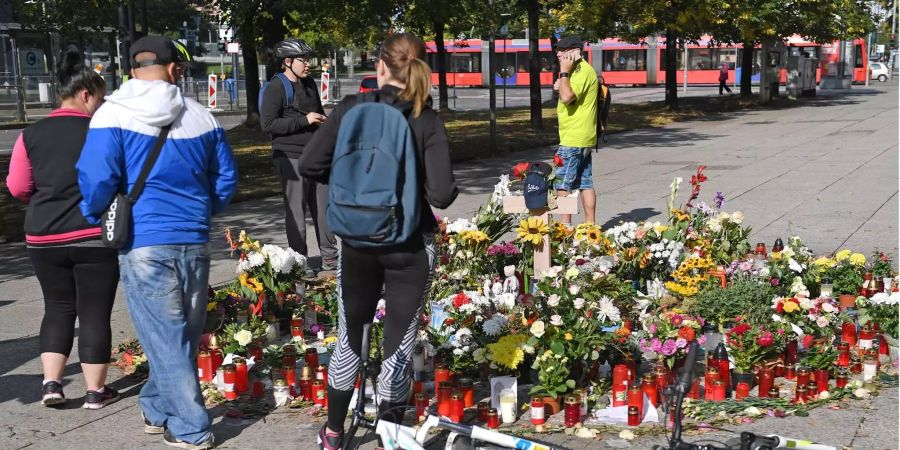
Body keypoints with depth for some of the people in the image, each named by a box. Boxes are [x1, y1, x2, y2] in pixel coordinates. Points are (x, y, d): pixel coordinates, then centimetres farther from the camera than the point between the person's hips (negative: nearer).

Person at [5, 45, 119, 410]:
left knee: (58, 307, 18)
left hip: (43, 239, 4)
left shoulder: (32, 135, 2)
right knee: (95, 312, 5)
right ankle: (95, 391, 11)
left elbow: (17, 188, 4)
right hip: (95, 237, -4)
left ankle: (51, 382, 10)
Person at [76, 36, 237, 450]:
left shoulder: (113, 115, -7)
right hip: (194, 241, 4)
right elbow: (226, 175, 9)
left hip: (144, 243, -4)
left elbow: (98, 181, -14)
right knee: (182, 336, 17)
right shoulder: (199, 115, 5)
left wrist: (95, 218, 6)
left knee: (165, 340, 4)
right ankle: (157, 409, 32)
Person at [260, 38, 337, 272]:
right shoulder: (276, 88, -9)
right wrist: (304, 120, -19)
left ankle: (329, 257, 18)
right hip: (291, 157, -7)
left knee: (324, 206, 9)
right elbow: (267, 123, -18)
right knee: (296, 210, -2)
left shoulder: (309, 84, 16)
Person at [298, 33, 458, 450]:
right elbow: (441, 194, -16)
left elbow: (310, 166, -7)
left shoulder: (351, 108, -6)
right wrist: (451, 188, 6)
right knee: (399, 345, 11)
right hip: (410, 245, -2)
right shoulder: (428, 120, -10)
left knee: (349, 337, 18)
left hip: (356, 240, 2)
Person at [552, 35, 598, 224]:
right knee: (585, 183, 10)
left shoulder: (583, 71, -15)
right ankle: (590, 225, 13)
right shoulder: (579, 70, 18)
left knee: (562, 184, -9)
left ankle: (565, 226, -9)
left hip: (573, 139, -11)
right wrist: (562, 86, 8)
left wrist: (564, 72, -18)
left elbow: (567, 97, -28)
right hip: (584, 138, 11)